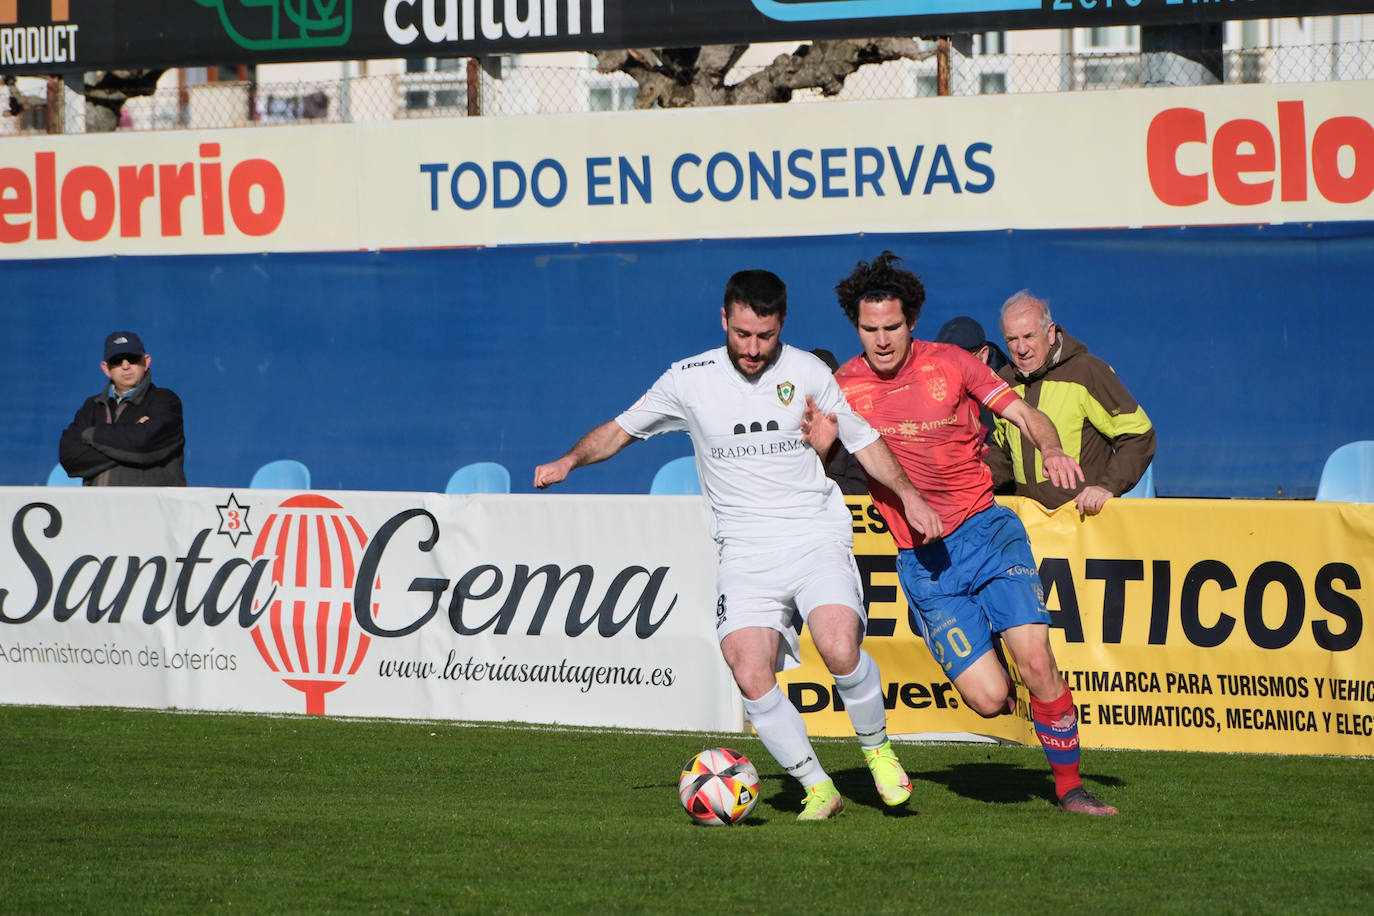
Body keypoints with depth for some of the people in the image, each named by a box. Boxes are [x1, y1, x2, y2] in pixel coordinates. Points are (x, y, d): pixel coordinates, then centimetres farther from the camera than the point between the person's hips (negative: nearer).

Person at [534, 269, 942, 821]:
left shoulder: (807, 372, 3)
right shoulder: (690, 380, 3)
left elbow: (863, 440, 14)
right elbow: (622, 428, 13)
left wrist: (906, 493, 2)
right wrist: (570, 461, -3)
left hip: (817, 537, -1)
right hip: (745, 551, 1)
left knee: (839, 647, -26)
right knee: (750, 676, -19)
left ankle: (877, 747, 3)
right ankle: (817, 788, -1)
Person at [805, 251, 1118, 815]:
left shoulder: (949, 363, 1)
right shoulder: (844, 386, 3)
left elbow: (1024, 415, 1)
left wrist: (1051, 450, -21)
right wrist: (815, 443, -18)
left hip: (985, 530, 0)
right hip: (923, 562, 0)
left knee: (1036, 662, -17)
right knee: (989, 698, -11)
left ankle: (1068, 785, 4)